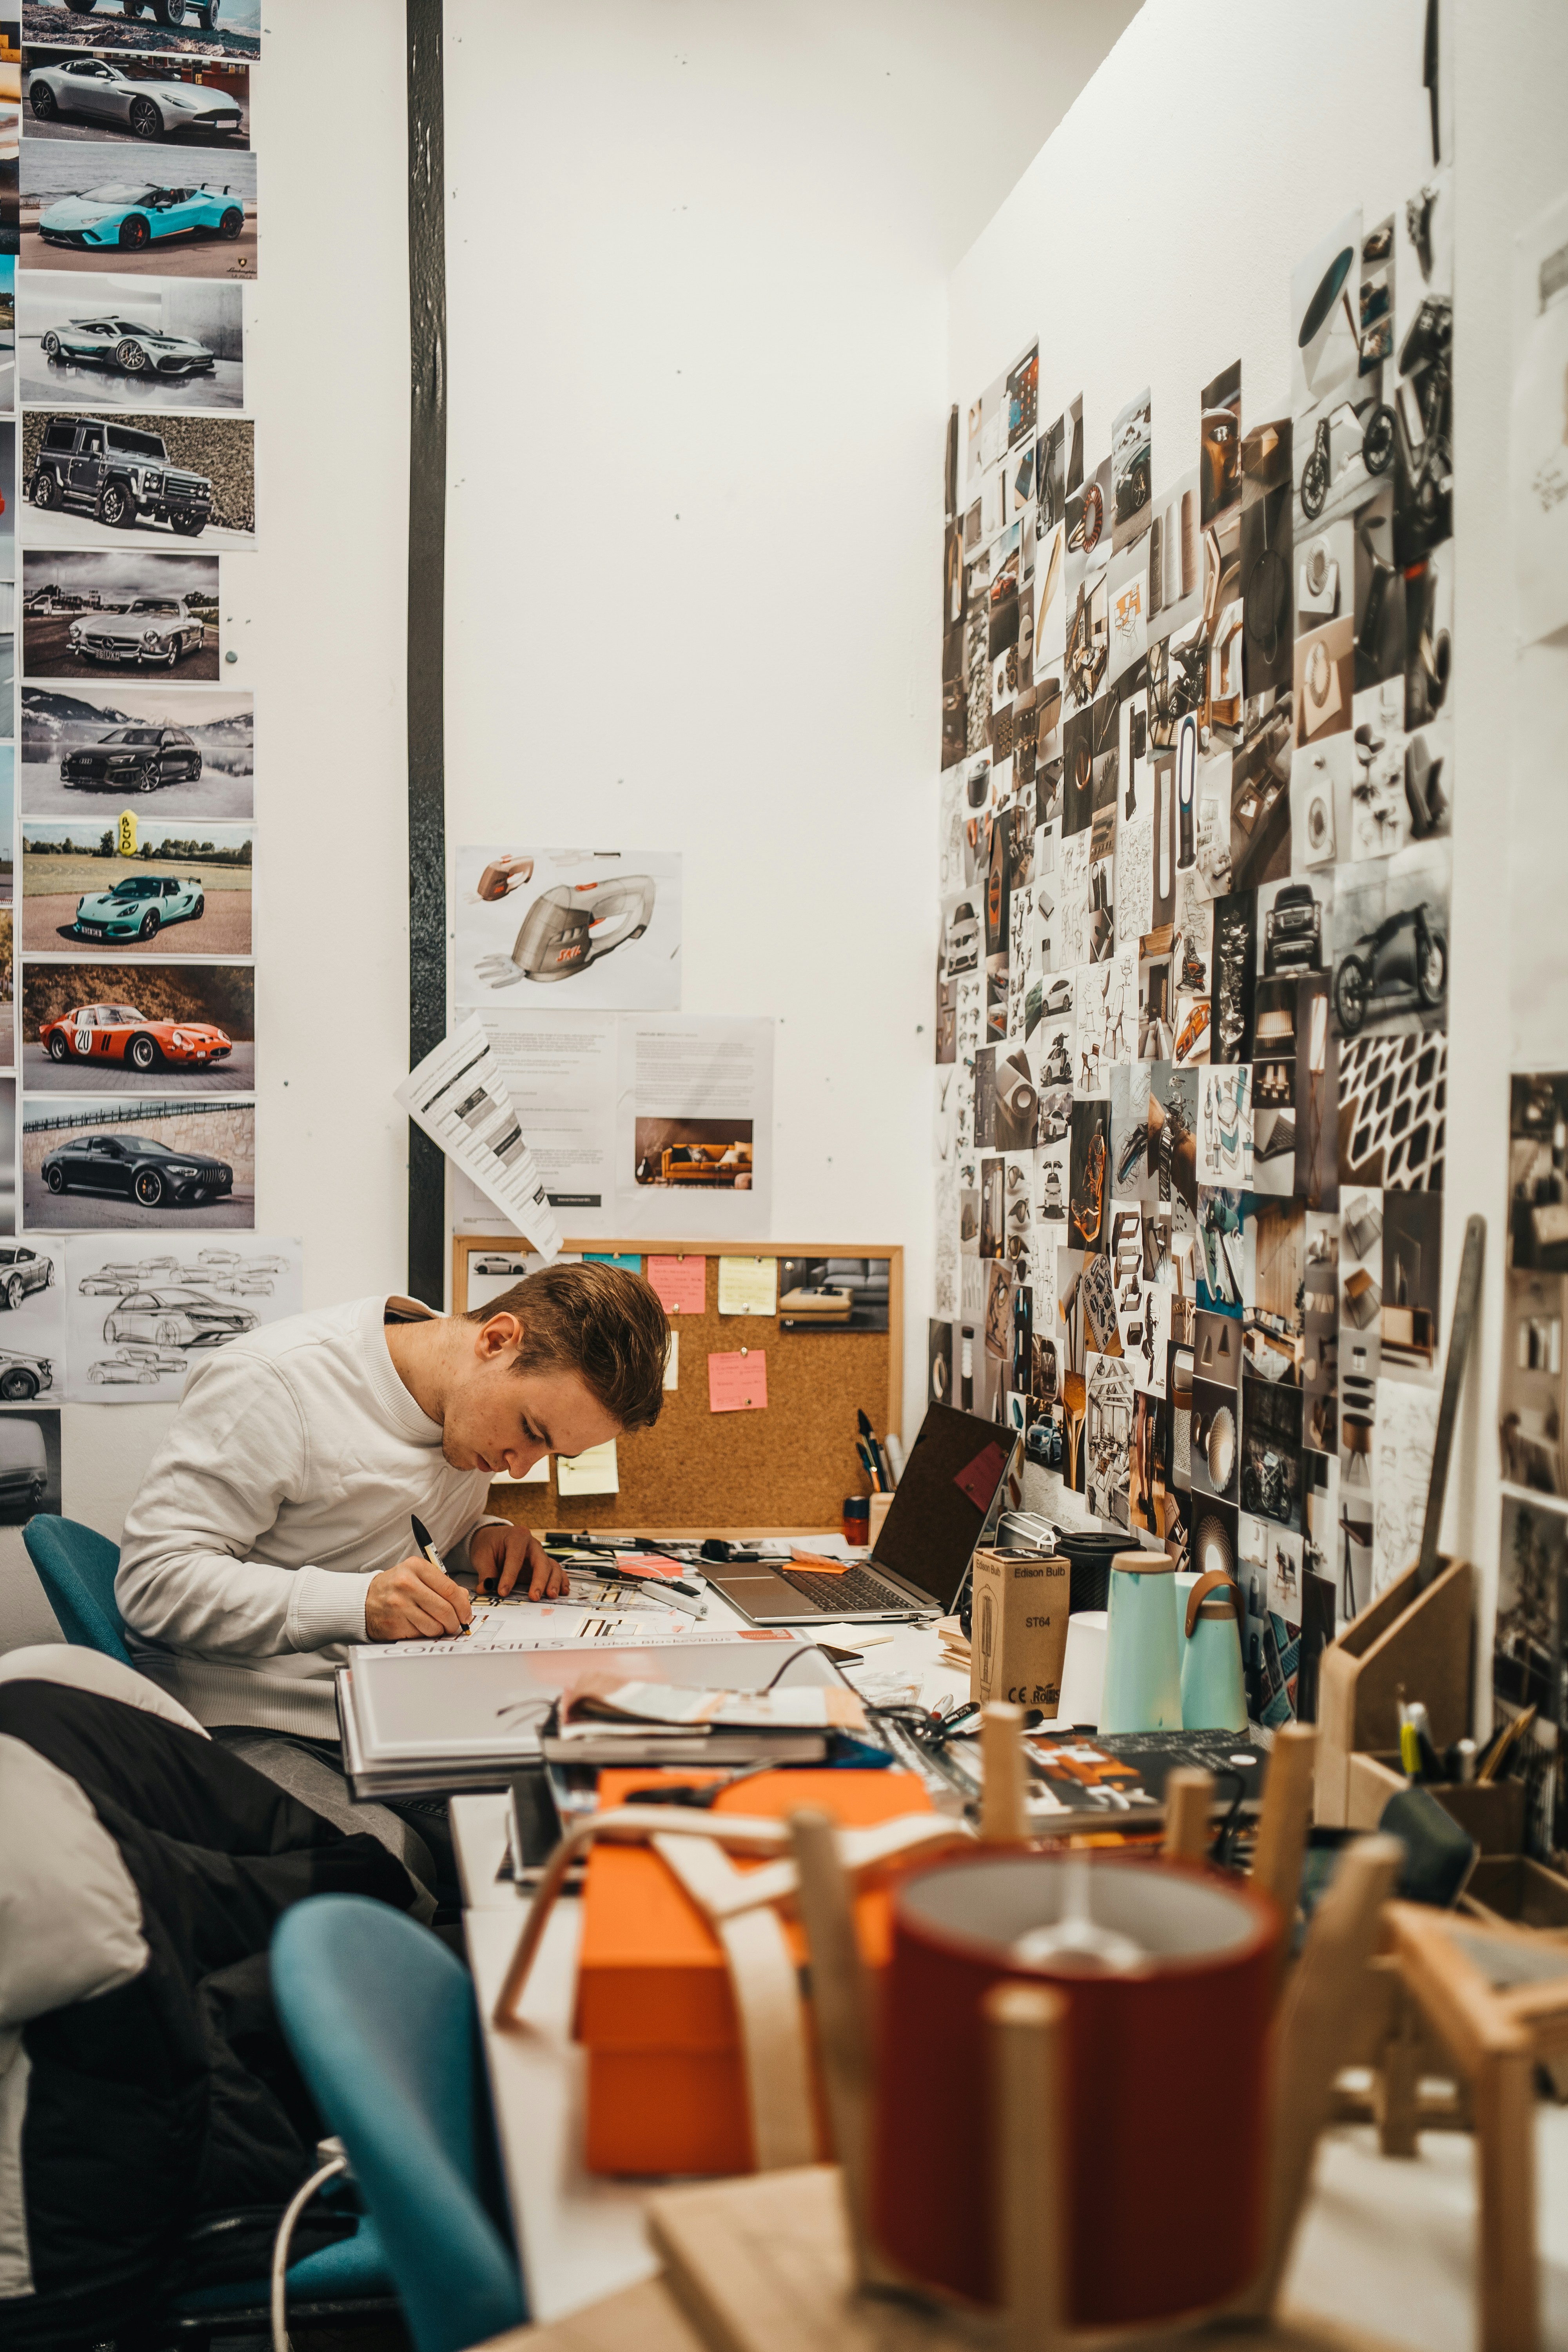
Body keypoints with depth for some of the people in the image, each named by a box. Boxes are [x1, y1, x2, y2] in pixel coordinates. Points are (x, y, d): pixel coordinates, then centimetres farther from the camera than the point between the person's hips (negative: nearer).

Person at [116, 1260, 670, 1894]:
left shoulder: (475, 1407, 7)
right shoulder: (272, 1383, -17)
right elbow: (154, 1581, -21)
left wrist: (483, 1537, 2)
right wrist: (356, 1604, -31)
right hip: (253, 1735, -7)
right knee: (402, 1869, -32)